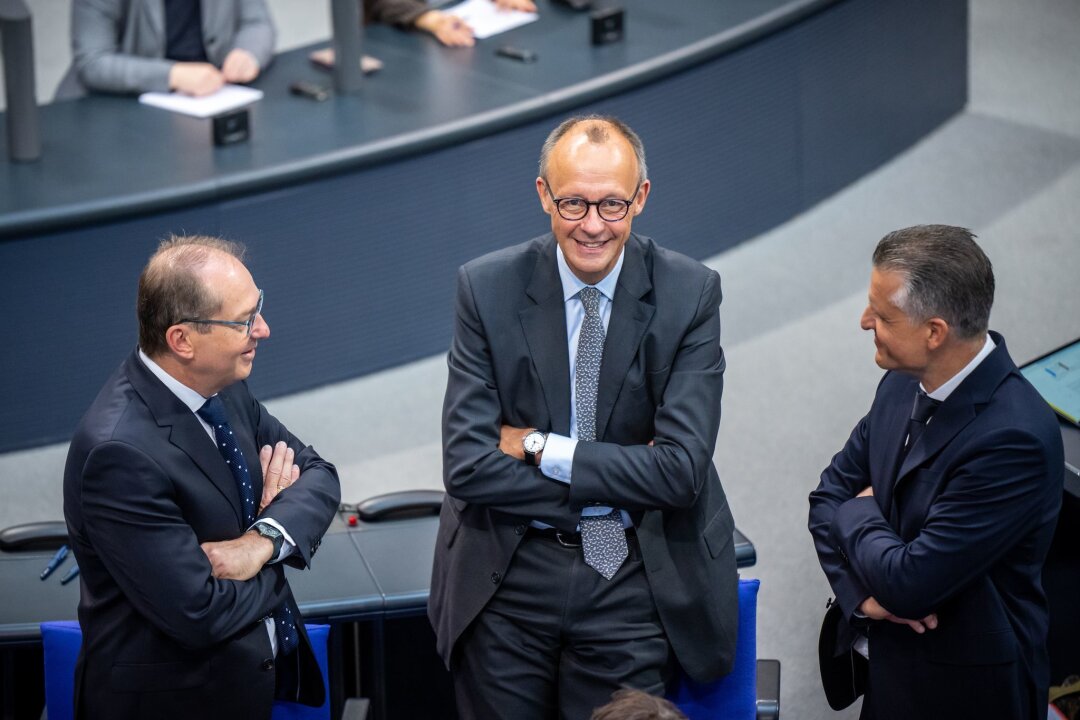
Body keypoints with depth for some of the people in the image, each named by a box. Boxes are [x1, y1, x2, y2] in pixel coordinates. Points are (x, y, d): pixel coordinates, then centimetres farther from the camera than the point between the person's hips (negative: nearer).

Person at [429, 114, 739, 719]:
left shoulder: (689, 293, -8)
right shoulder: (489, 288, -7)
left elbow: (682, 470, -16)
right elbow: (468, 466, -13)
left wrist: (541, 448, -15)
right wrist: (619, 483, -15)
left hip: (633, 583, 0)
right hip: (507, 580, 1)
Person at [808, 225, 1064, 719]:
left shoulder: (1014, 440, -29)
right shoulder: (903, 384, -4)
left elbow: (909, 583, -28)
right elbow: (830, 495, 6)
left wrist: (858, 513, -10)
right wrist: (862, 592, -11)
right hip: (891, 664, 7)